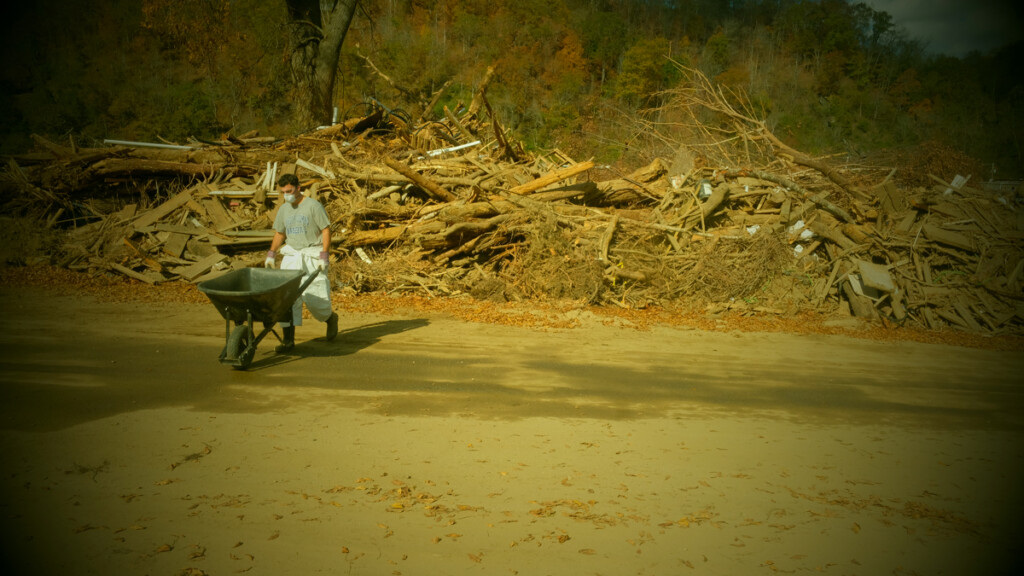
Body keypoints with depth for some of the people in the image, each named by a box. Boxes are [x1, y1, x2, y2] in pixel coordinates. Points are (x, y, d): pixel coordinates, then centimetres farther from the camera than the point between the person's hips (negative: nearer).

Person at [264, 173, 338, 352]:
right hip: (291, 256, 5)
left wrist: (325, 255, -14)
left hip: (312, 256, -5)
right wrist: (271, 254, 10)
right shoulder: (283, 210, 12)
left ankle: (330, 318, 27)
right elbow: (279, 234, 21)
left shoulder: (313, 206, -5)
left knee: (314, 299, -7)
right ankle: (288, 339, -4)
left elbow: (326, 230, -7)